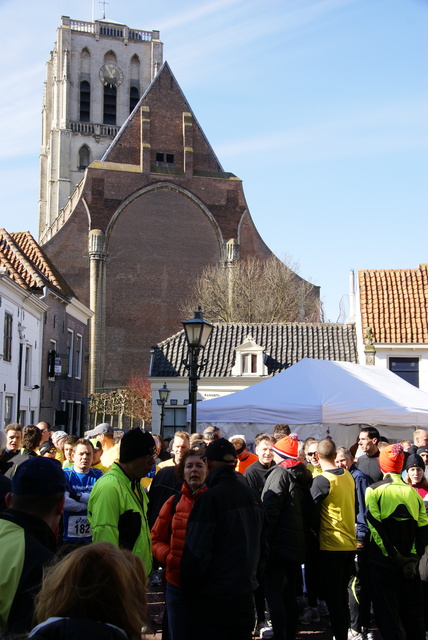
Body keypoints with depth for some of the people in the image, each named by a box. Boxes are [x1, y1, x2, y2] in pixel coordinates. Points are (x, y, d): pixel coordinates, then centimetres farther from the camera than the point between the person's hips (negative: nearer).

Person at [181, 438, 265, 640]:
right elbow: (261, 544, 13)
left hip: (215, 600, -6)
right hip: (246, 596, 7)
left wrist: (190, 590, -6)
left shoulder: (210, 498, -19)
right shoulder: (253, 496, 4)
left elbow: (196, 552, -19)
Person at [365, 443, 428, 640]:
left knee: (387, 611, 3)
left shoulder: (374, 490, -6)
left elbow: (376, 527, -15)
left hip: (383, 562, -4)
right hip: (410, 563, 4)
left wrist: (394, 556, -11)